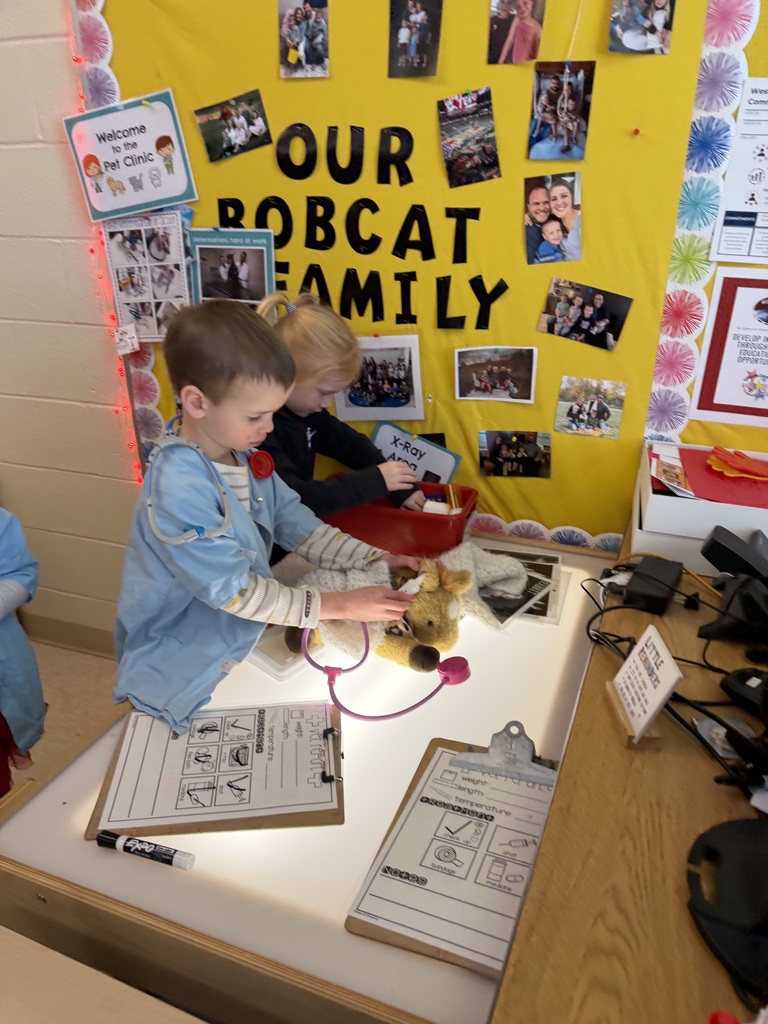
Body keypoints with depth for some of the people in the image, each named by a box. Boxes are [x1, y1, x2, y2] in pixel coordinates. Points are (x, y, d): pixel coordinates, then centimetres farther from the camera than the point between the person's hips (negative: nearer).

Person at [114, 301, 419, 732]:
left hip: (244, 640, 8)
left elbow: (298, 526, 6)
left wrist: (375, 559, -5)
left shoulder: (247, 458, -1)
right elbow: (233, 591, -25)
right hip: (184, 672, -8)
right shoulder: (178, 487, -27)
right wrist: (339, 605, -23)